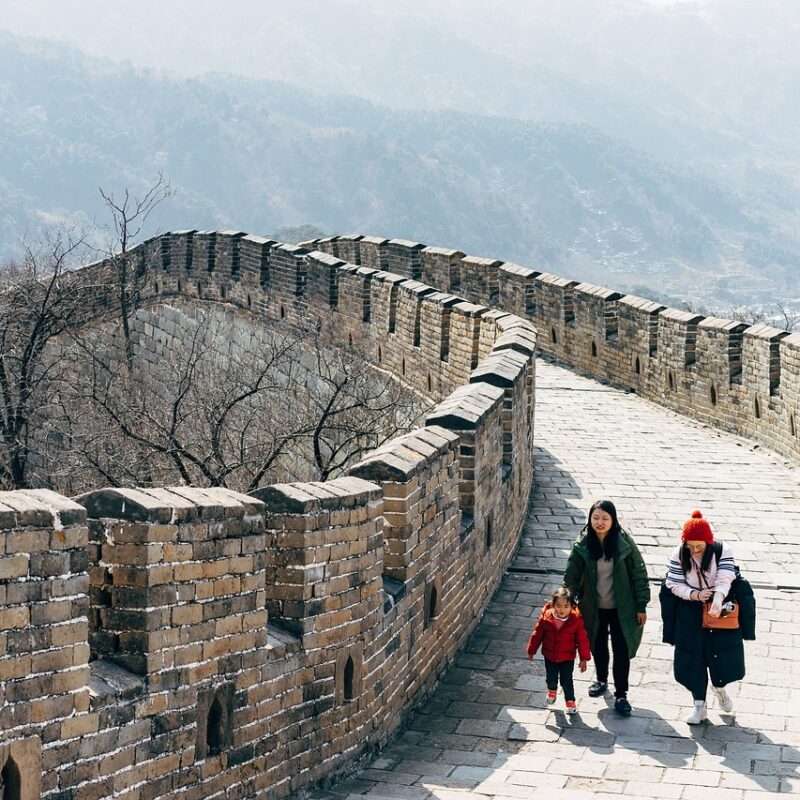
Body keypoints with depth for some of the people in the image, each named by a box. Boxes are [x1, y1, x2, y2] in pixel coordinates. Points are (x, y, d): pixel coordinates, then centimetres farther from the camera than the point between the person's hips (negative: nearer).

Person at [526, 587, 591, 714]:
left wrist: (584, 658, -7)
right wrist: (532, 650, 7)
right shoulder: (545, 618, -18)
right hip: (550, 656, 2)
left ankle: (570, 700, 28)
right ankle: (552, 690, 51)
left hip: (567, 657, -2)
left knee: (566, 680, 2)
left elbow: (582, 640, -11)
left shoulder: (576, 620, -21)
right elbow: (537, 634, -2)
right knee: (551, 678, 17)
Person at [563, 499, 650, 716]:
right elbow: (572, 576, -3)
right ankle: (601, 680, 44)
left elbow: (639, 574, -9)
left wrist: (641, 606, -8)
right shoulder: (583, 545, -11)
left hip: (621, 607, -2)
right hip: (594, 607, 2)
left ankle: (621, 695, 10)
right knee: (598, 645, 20)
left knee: (622, 650, 0)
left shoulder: (624, 543, -16)